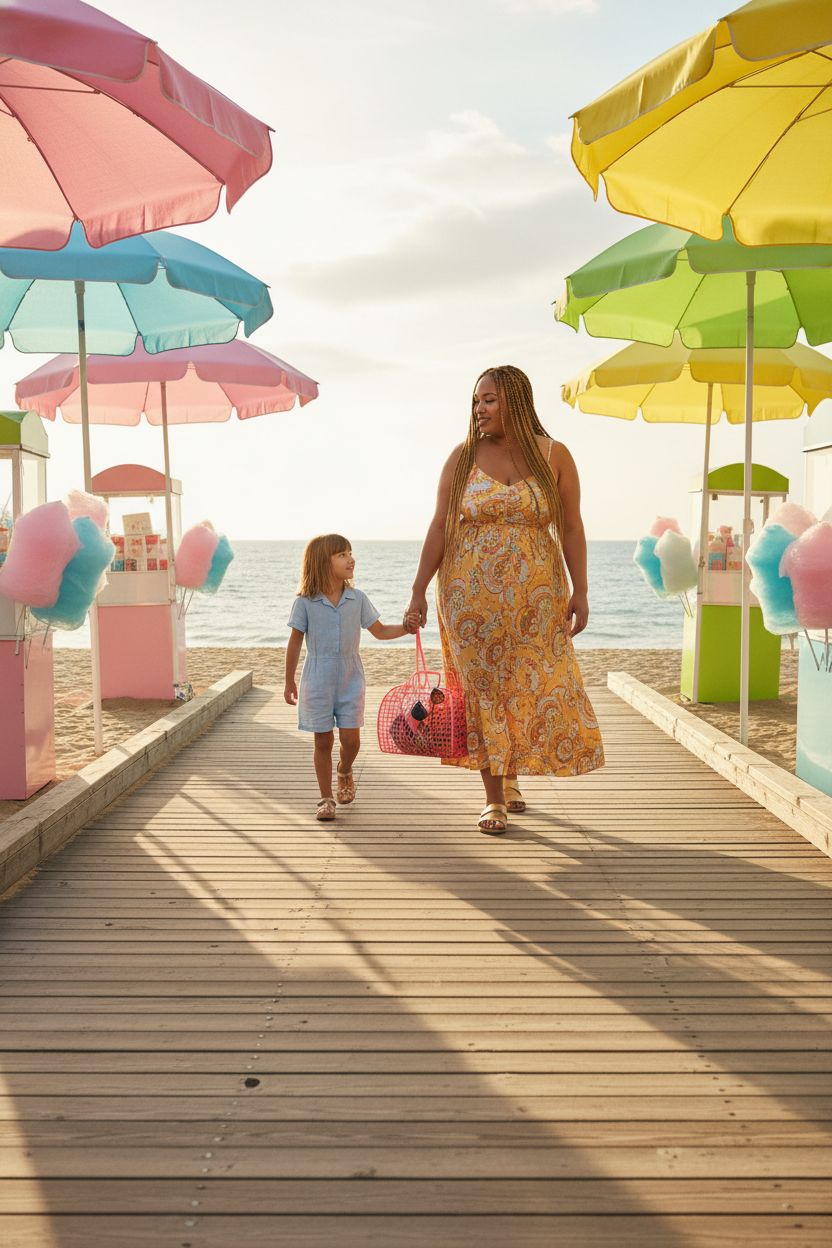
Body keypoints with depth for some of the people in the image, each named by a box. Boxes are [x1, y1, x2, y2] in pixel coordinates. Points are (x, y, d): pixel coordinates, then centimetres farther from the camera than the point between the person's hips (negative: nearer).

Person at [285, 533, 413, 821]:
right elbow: (295, 642, 0)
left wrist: (405, 628, -12)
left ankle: (345, 772, 30)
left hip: (350, 681, 2)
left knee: (350, 738, -4)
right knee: (323, 742, 4)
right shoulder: (305, 602, -8)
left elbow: (380, 631, 7)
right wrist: (289, 682, 4)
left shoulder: (357, 599, -1)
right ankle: (326, 799, 18)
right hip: (318, 682, -2)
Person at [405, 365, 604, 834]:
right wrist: (419, 591, -4)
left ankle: (512, 772, 31)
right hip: (472, 592, 0)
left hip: (535, 594, 0)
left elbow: (571, 529, 1)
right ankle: (494, 798, 10)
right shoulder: (463, 457, 2)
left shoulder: (554, 456, 1)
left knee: (532, 685, 4)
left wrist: (579, 592, -4)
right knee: (482, 687, 1)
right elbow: (440, 527, 1)